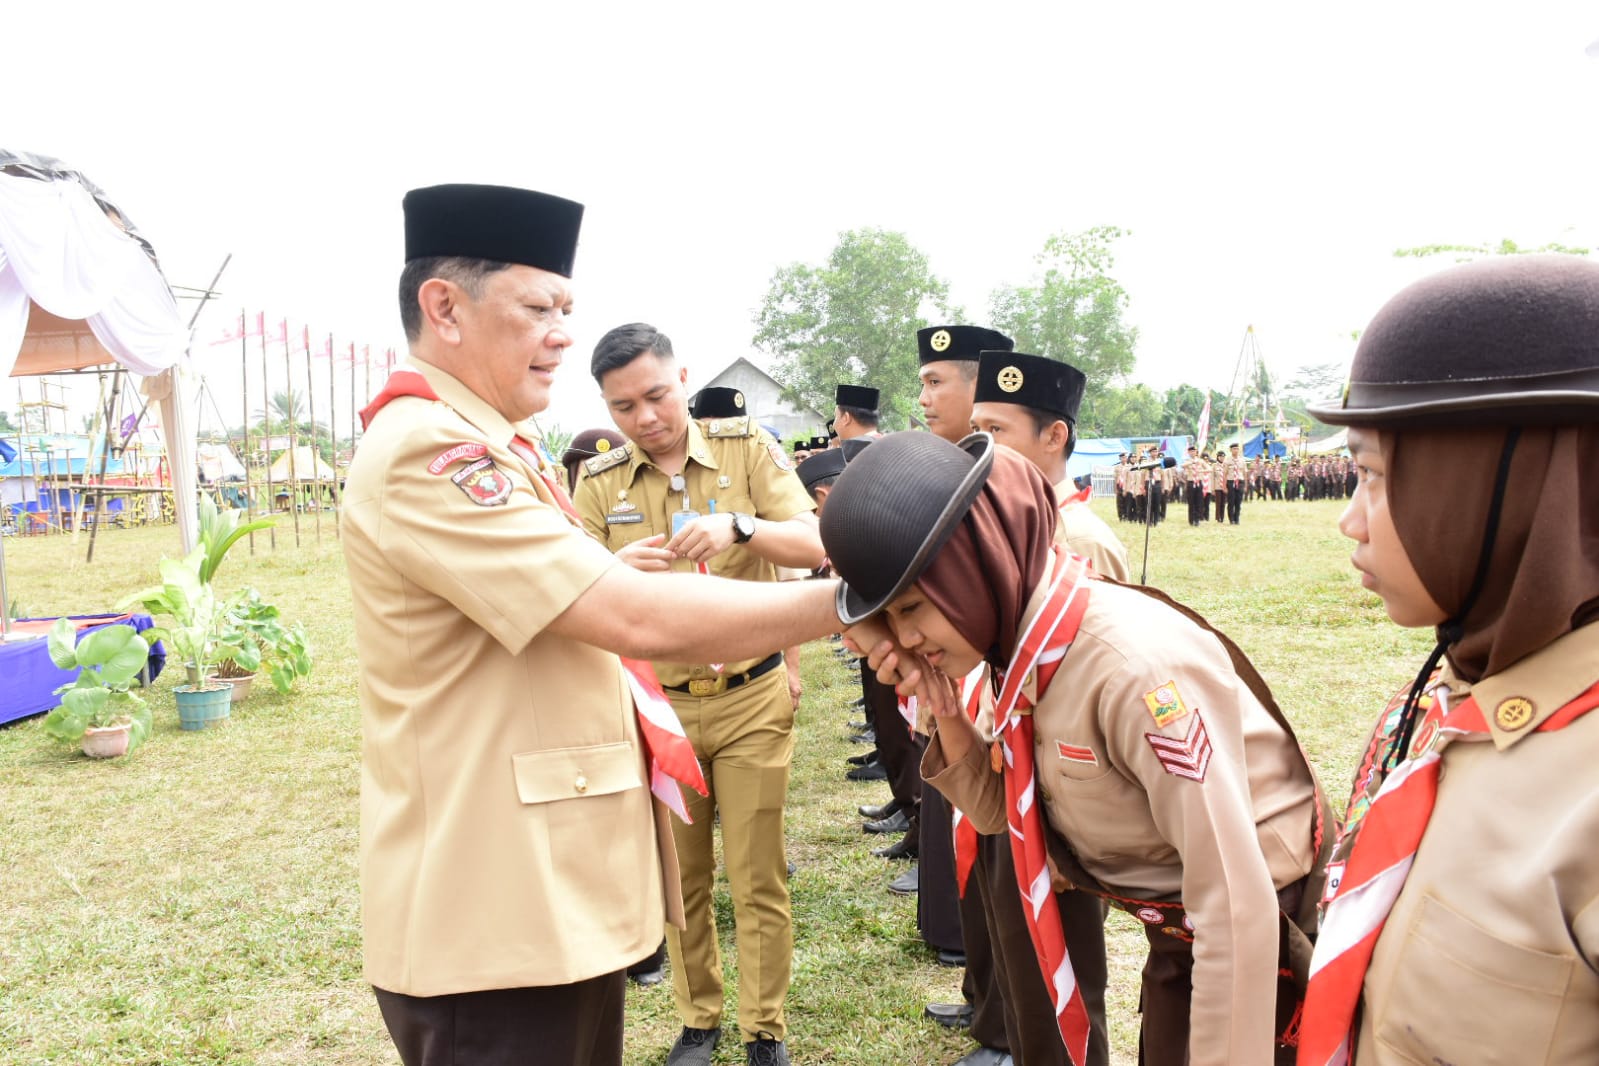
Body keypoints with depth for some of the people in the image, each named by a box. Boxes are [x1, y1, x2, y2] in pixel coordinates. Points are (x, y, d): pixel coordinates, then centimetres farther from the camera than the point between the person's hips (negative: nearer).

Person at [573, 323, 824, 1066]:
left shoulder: (746, 447, -3)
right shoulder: (599, 483, 2)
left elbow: (814, 543, -10)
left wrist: (738, 526, -29)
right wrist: (617, 568, -24)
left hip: (751, 698, -1)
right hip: (657, 705, 2)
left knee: (758, 879, 5)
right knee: (681, 878, 13)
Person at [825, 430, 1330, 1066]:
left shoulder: (1137, 666, -32)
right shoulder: (1023, 647, -8)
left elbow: (1237, 907, -30)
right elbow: (997, 810, 3)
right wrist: (944, 711, -14)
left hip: (1260, 948, -7)